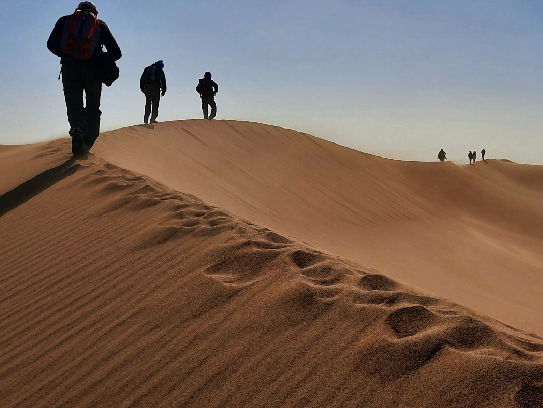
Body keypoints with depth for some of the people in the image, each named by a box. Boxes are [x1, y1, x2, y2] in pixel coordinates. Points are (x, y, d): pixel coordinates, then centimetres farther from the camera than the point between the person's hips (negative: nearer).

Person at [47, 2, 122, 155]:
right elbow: (116, 52, 8)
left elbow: (52, 45, 5)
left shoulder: (65, 21, 17)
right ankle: (87, 142, -6)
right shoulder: (100, 25, 16)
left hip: (69, 69, 0)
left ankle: (77, 129, -26)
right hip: (93, 71, 0)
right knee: (92, 109, 12)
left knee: (74, 107, 7)